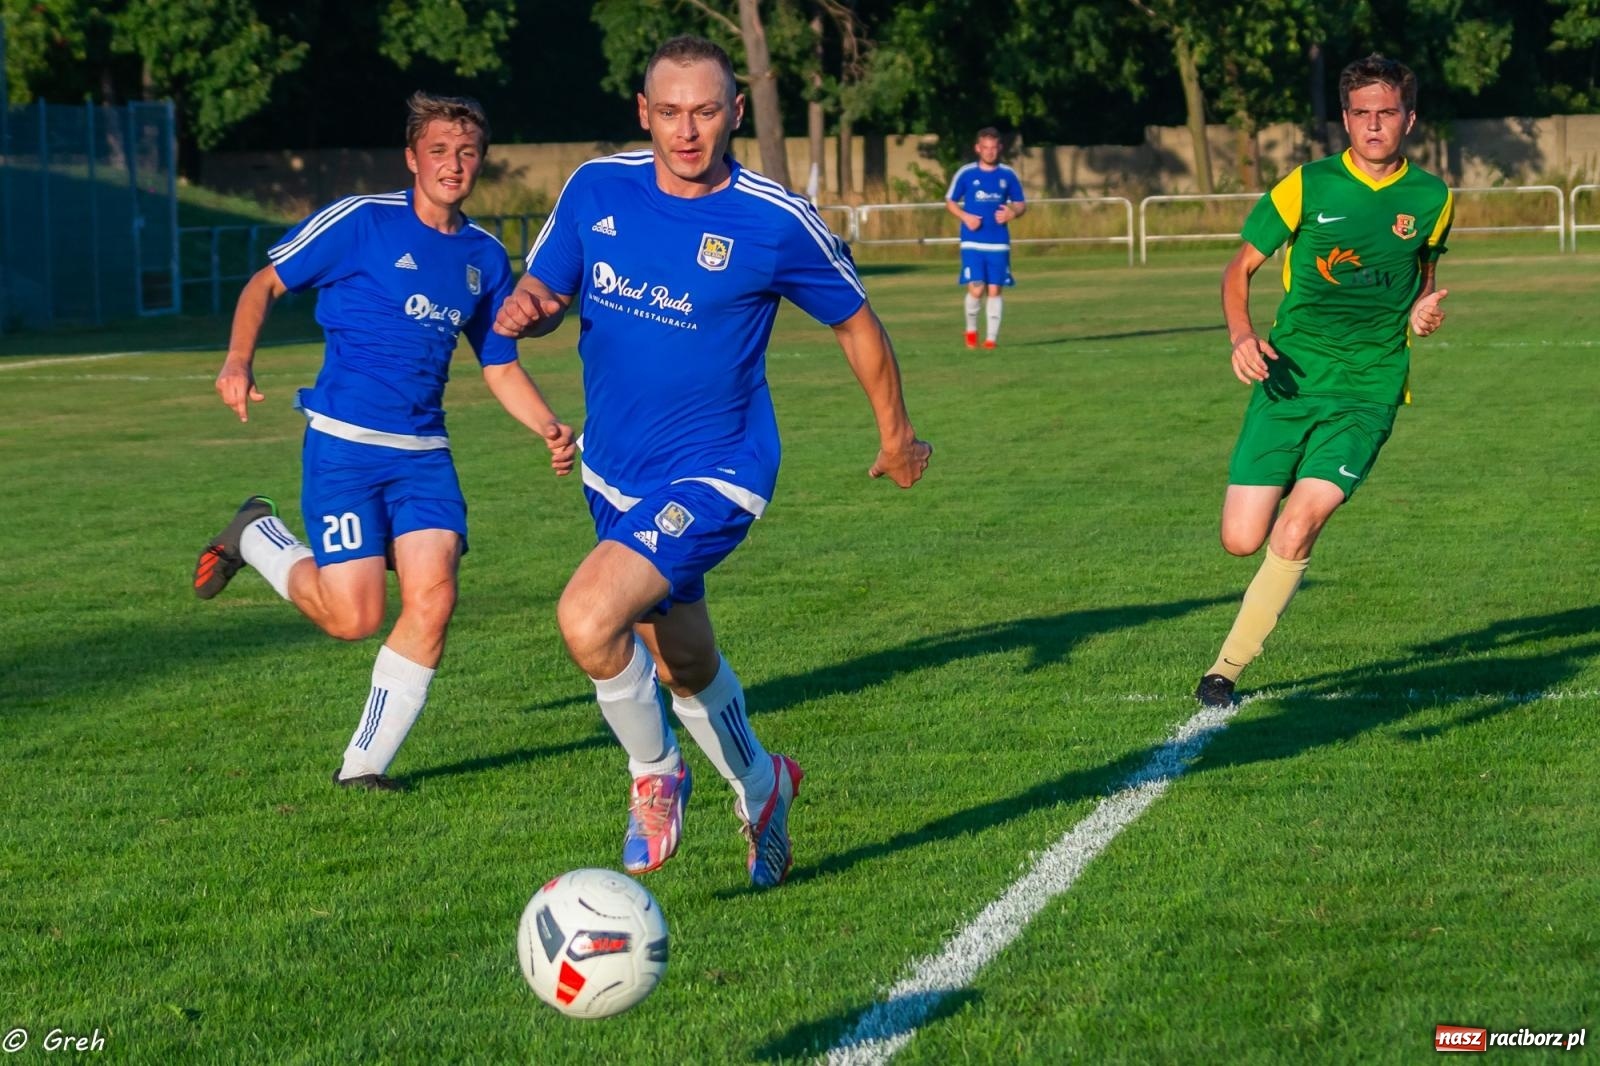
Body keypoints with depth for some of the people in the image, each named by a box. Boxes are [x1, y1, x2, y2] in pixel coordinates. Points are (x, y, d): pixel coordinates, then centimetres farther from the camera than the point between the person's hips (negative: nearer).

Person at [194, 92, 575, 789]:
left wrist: (549, 430, 1)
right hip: (343, 444, -5)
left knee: (433, 596, -13)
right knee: (353, 617, -9)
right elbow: (265, 284, 1)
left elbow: (501, 368, 18)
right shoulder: (361, 221, -5)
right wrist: (239, 361, -15)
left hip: (424, 452, 5)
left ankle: (365, 764, 1)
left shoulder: (485, 257, 10)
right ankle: (256, 537, 21)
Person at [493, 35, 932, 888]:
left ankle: (654, 775, 0)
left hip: (711, 474, -6)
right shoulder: (596, 189, -6)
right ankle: (759, 788, 49)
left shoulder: (777, 223, -16)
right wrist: (525, 309, -16)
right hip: (615, 473, 6)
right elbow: (547, 288, 9)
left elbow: (855, 322, -1)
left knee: (588, 619, -26)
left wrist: (897, 437, 11)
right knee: (682, 666, 21)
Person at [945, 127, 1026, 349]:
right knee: (976, 289, -10)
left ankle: (992, 337, 8)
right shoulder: (965, 174, 0)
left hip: (999, 243, 2)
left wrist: (1013, 213, -10)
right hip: (973, 242, -2)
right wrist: (965, 216, -10)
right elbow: (950, 202, 9)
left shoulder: (1008, 175, 5)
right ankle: (971, 329, 14)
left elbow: (1021, 204, 13)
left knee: (994, 290, -1)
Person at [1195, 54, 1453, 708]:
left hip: (1368, 392, 0)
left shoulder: (1431, 199, 5)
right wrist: (1242, 336, -12)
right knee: (1241, 539, -7)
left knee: (1296, 530, -19)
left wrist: (1422, 312, -1)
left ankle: (1227, 668, -7)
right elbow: (1240, 268, 7)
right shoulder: (1307, 186, -1)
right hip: (1289, 381, 0)